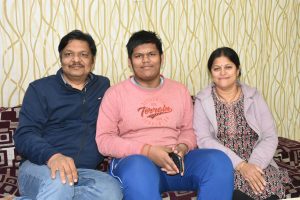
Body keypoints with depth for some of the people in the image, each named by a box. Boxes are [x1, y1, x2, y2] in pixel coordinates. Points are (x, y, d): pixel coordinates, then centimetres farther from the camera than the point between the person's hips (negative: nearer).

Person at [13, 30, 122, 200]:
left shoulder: (103, 86, 18)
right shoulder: (40, 88, 8)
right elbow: (24, 135, -3)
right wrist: (52, 156, -23)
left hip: (86, 171, 6)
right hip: (40, 167, -5)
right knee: (59, 183, -42)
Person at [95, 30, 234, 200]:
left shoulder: (180, 90, 14)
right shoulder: (115, 93, 3)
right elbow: (104, 139, -3)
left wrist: (182, 148, -8)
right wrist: (147, 151, -15)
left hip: (174, 161, 4)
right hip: (134, 161, -3)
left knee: (219, 160, -24)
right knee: (139, 170, -41)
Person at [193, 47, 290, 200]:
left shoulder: (254, 97, 7)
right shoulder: (202, 100, 2)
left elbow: (270, 137, 1)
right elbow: (204, 139, -9)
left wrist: (253, 164, -17)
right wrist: (240, 165, -20)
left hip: (255, 164, 2)